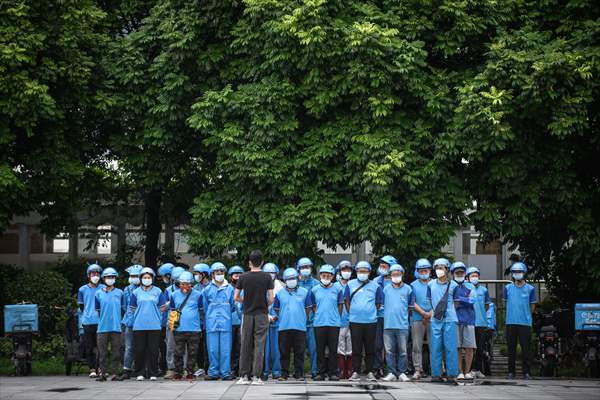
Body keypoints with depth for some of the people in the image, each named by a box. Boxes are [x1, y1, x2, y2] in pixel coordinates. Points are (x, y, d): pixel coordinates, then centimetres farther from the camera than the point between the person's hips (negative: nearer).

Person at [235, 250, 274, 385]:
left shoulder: (243, 277, -1)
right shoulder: (267, 277, -4)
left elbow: (236, 297, 1)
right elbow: (271, 299, -6)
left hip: (247, 315, 1)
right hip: (262, 314, -1)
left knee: (246, 345, 7)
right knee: (259, 345, 0)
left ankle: (244, 375, 7)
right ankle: (256, 376, -3)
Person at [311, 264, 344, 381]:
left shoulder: (337, 289, 4)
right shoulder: (315, 290, 8)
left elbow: (340, 305, 9)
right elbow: (313, 306, 14)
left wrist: (335, 317, 3)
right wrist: (318, 315, 5)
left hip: (334, 323, -1)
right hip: (319, 323, 1)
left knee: (333, 349, 0)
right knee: (320, 350, 3)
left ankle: (333, 373, 5)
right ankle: (321, 372, 8)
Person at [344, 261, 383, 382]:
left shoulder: (375, 286, 5)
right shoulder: (351, 284, 7)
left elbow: (378, 303, 11)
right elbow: (347, 302, 12)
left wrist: (370, 313, 6)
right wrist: (352, 313, 6)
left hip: (370, 322, 0)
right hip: (355, 322, 0)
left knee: (370, 349, 3)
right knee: (356, 348, 0)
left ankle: (370, 372, 9)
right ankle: (355, 372, 4)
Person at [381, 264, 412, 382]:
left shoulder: (407, 289, 6)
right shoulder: (386, 289, 9)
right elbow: (381, 304, 16)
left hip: (402, 325, -1)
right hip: (388, 324, 1)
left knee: (402, 350, 0)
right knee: (389, 351, 2)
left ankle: (402, 373, 6)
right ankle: (391, 373, 7)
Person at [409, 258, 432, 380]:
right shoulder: (413, 285, 10)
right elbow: (412, 303, 3)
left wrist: (430, 314, -9)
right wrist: (423, 313, -9)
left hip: (432, 319, 0)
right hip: (417, 319, 0)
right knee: (417, 346, -1)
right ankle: (418, 370, 3)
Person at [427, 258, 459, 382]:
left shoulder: (453, 285, 2)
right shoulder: (431, 284, 8)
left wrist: (447, 310, 5)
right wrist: (430, 312, 9)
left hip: (449, 320, -2)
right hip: (435, 320, 2)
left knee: (450, 347, -3)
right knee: (435, 348, 2)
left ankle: (452, 374, 2)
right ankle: (436, 374, 6)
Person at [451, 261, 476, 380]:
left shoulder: (470, 287, 11)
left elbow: (472, 300, -4)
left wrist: (458, 300, -6)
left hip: (468, 320, 1)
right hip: (455, 320, -1)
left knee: (469, 347, -2)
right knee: (458, 348, -2)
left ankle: (467, 372, 5)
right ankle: (460, 372, 2)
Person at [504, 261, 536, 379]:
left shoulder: (530, 289, 4)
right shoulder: (508, 288, 9)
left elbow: (532, 307, 11)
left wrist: (525, 315, 11)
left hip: (525, 323, -2)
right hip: (511, 322, 2)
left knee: (525, 348, -3)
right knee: (511, 349, 4)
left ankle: (526, 372, 1)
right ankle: (511, 372, 9)